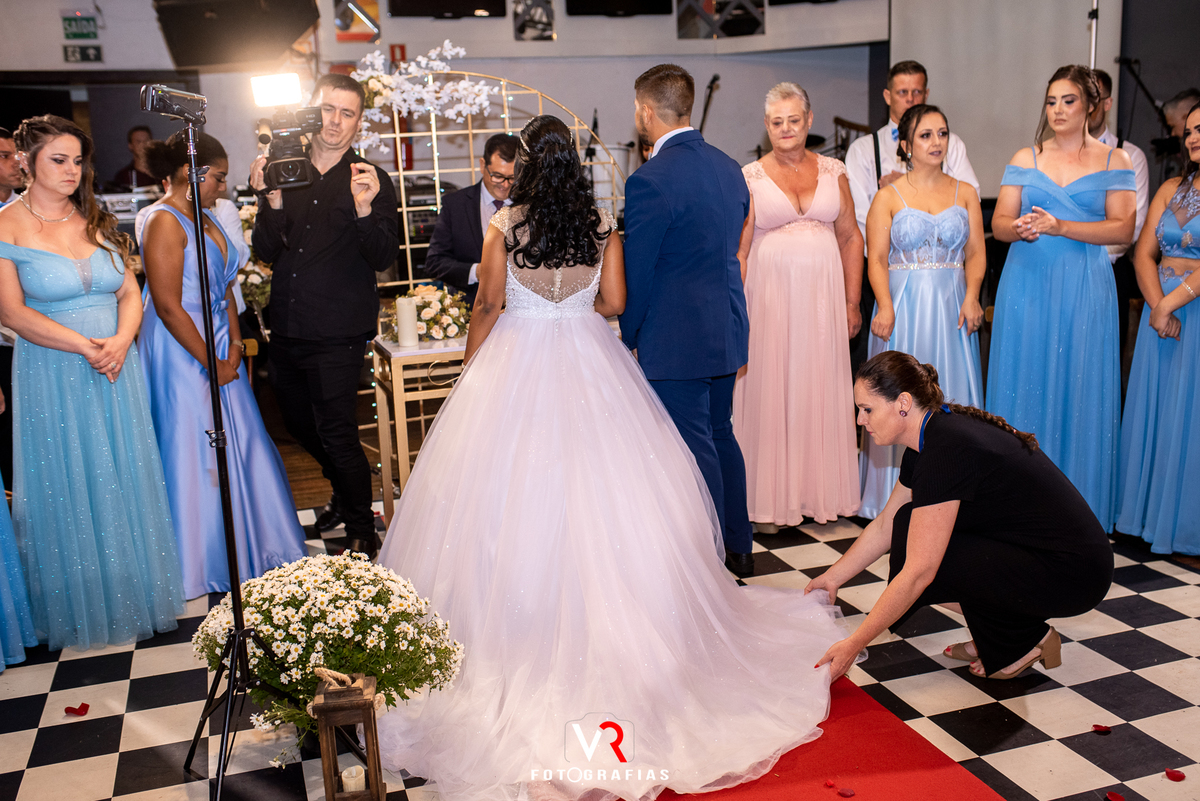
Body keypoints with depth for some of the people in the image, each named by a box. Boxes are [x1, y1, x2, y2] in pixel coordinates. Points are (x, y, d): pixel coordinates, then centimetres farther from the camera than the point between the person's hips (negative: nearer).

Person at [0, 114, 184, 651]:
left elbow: (130, 294, 6)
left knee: (126, 482, 11)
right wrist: (85, 347, -19)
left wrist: (120, 341, -13)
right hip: (52, 375, -4)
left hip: (117, 370, 5)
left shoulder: (98, 223, 9)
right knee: (68, 493, 6)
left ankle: (137, 597, 27)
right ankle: (80, 611, 23)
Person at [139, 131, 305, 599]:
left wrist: (235, 342, 1)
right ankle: (204, 565, 17)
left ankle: (249, 549, 29)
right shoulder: (164, 222, -16)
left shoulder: (205, 218, 11)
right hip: (182, 354, -8)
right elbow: (168, 306, -20)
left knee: (240, 444, 13)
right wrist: (212, 364, -15)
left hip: (219, 349, 8)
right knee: (196, 452, 1)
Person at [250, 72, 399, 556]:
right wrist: (274, 202, -16)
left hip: (338, 335, -5)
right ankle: (343, 495, 45)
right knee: (300, 425, 20)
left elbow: (384, 258, -13)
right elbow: (266, 253, 1)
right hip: (286, 330, 6)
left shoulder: (371, 181, -4)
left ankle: (362, 531, 16)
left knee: (336, 432, -4)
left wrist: (365, 210, -30)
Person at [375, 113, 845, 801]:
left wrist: (471, 370, 13)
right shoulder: (602, 224, -1)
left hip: (516, 364, -2)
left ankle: (520, 626, 14)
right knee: (601, 487, 11)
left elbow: (488, 308, -2)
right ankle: (611, 610, 20)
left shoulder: (505, 227, -7)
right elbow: (614, 302, 0)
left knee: (513, 494, 7)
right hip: (589, 366, 2)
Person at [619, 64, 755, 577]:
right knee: (721, 435, 19)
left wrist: (628, 337, 1)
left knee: (695, 449, 2)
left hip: (675, 341, -8)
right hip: (726, 330, 8)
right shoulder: (729, 168, 7)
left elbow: (637, 273, -13)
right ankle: (738, 548, 31)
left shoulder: (650, 181, -18)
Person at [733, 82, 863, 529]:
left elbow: (851, 239, 11)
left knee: (822, 392, 8)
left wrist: (852, 302, 5)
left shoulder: (833, 171, 9)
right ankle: (770, 500, 11)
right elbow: (738, 252, -2)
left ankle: (821, 493, 21)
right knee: (770, 392, 1)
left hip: (824, 297, 3)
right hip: (771, 296, -2)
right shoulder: (750, 177, 1)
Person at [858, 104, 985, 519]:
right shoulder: (889, 196, 4)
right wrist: (885, 307, -18)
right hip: (904, 307, -2)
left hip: (951, 307, 2)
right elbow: (877, 259, -4)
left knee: (953, 395, 2)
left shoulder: (965, 193, 12)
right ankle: (898, 496, 8)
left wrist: (971, 297, -11)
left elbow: (976, 254, 5)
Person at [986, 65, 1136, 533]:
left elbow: (1123, 229, -5)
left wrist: (1061, 227, -17)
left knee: (1079, 387, 0)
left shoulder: (1113, 161, 6)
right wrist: (1020, 227, -18)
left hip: (1084, 289, -1)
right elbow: (998, 223, 5)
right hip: (1027, 286, 1)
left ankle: (1077, 507, 11)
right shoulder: (1025, 159, 11)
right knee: (1024, 384, 2)